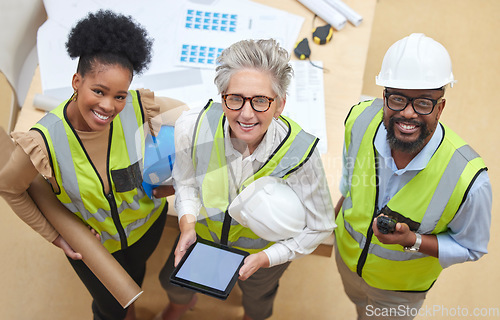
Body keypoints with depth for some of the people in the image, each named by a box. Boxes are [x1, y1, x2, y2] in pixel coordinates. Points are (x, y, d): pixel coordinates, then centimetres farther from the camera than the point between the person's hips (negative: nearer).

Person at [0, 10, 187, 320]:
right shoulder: (44, 142, -33)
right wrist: (55, 237, -7)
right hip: (91, 243, -2)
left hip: (148, 222, 2)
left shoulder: (139, 108, -30)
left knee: (135, 275, 33)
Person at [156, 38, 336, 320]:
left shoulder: (300, 153, -39)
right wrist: (188, 225, -25)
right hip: (204, 232, 2)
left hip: (265, 247, -1)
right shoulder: (192, 127, -33)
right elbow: (186, 181, -9)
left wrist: (264, 258, -30)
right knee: (173, 281, 32)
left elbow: (319, 228, -23)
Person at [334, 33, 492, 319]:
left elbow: (472, 248, -19)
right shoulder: (361, 118, -27)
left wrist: (412, 240, -35)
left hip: (401, 286, -3)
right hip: (347, 253, 4)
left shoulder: (469, 180, -39)